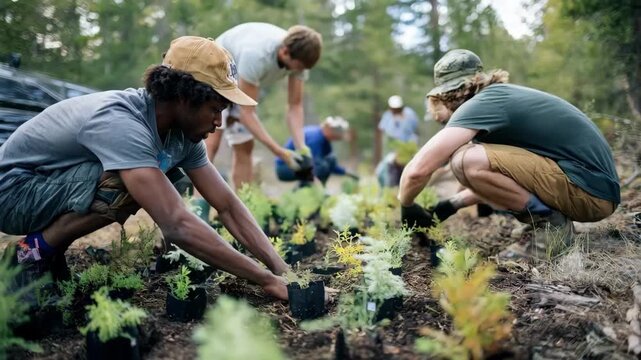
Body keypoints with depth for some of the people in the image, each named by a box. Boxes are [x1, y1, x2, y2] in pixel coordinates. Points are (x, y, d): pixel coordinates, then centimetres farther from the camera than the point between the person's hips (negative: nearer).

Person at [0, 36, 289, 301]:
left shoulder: (183, 133, -9)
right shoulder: (121, 123, -34)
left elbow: (228, 205, -9)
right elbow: (176, 226, -42)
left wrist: (282, 270, -18)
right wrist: (266, 280, -38)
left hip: (57, 184, 9)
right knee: (130, 184, -31)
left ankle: (50, 252, 6)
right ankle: (36, 253, -7)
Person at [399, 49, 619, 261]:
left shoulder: (482, 104, -13)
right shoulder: (503, 97, 16)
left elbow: (417, 170, -19)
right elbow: (496, 176, 27)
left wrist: (406, 207, -1)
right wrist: (452, 204, 22)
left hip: (589, 190, -10)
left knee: (467, 161, -22)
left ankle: (550, 224, -7)